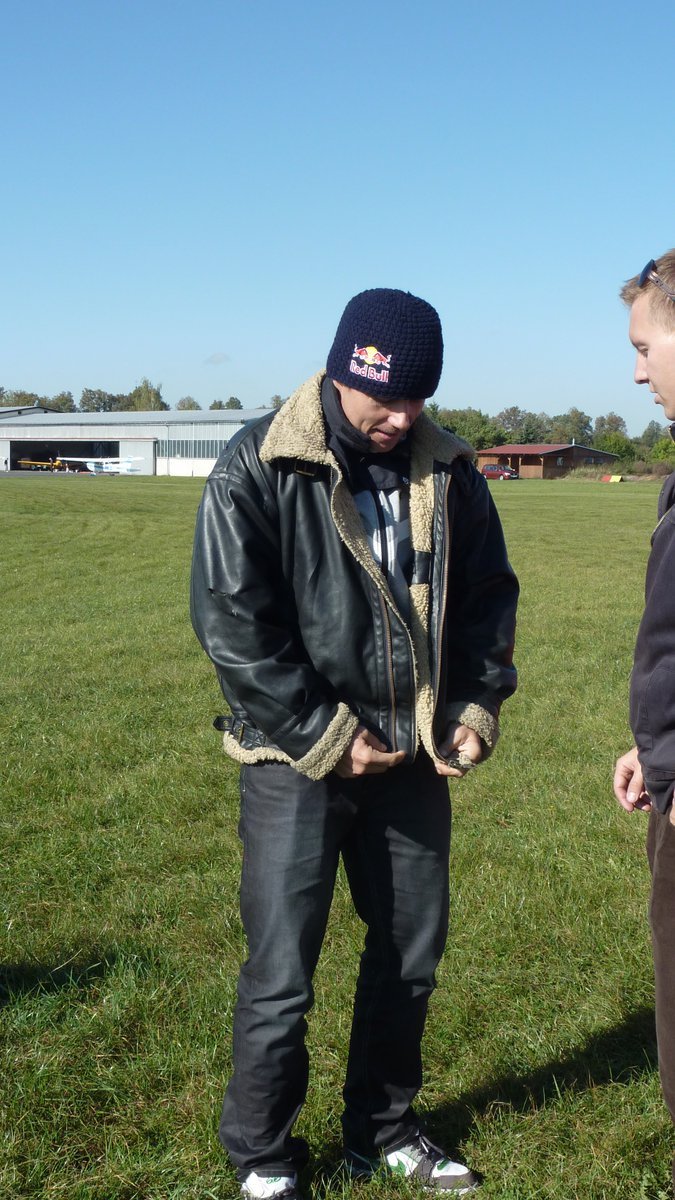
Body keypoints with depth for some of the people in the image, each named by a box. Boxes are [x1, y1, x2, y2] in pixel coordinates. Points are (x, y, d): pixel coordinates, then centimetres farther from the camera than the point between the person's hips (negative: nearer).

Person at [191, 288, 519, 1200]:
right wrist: (325, 736, -16)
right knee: (282, 970, 0)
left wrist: (476, 708, -1)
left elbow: (487, 598, 12)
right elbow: (231, 621, -15)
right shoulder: (258, 471, -13)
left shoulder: (450, 472, 2)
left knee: (412, 949, 15)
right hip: (297, 758, -5)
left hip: (412, 752, 5)